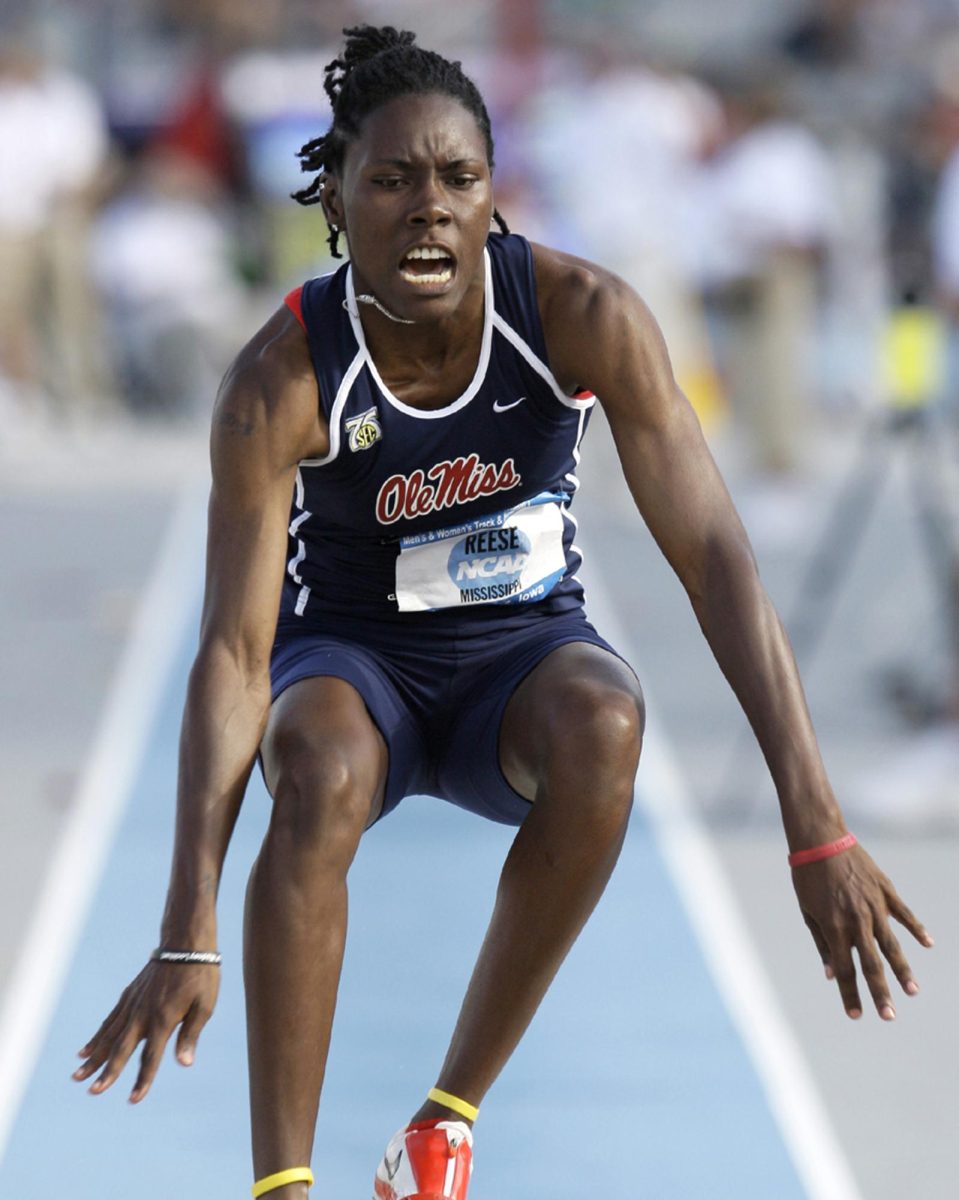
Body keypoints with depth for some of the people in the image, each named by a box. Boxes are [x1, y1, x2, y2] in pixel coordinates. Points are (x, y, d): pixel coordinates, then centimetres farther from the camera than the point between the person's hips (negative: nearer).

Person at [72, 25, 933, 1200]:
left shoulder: (585, 316, -21)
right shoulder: (279, 381, -23)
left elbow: (714, 553, -24)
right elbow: (233, 648, -26)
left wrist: (816, 827, -32)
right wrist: (189, 933, -36)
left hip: (521, 654, 1)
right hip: (348, 660, -1)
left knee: (601, 722, -34)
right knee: (320, 772, -37)